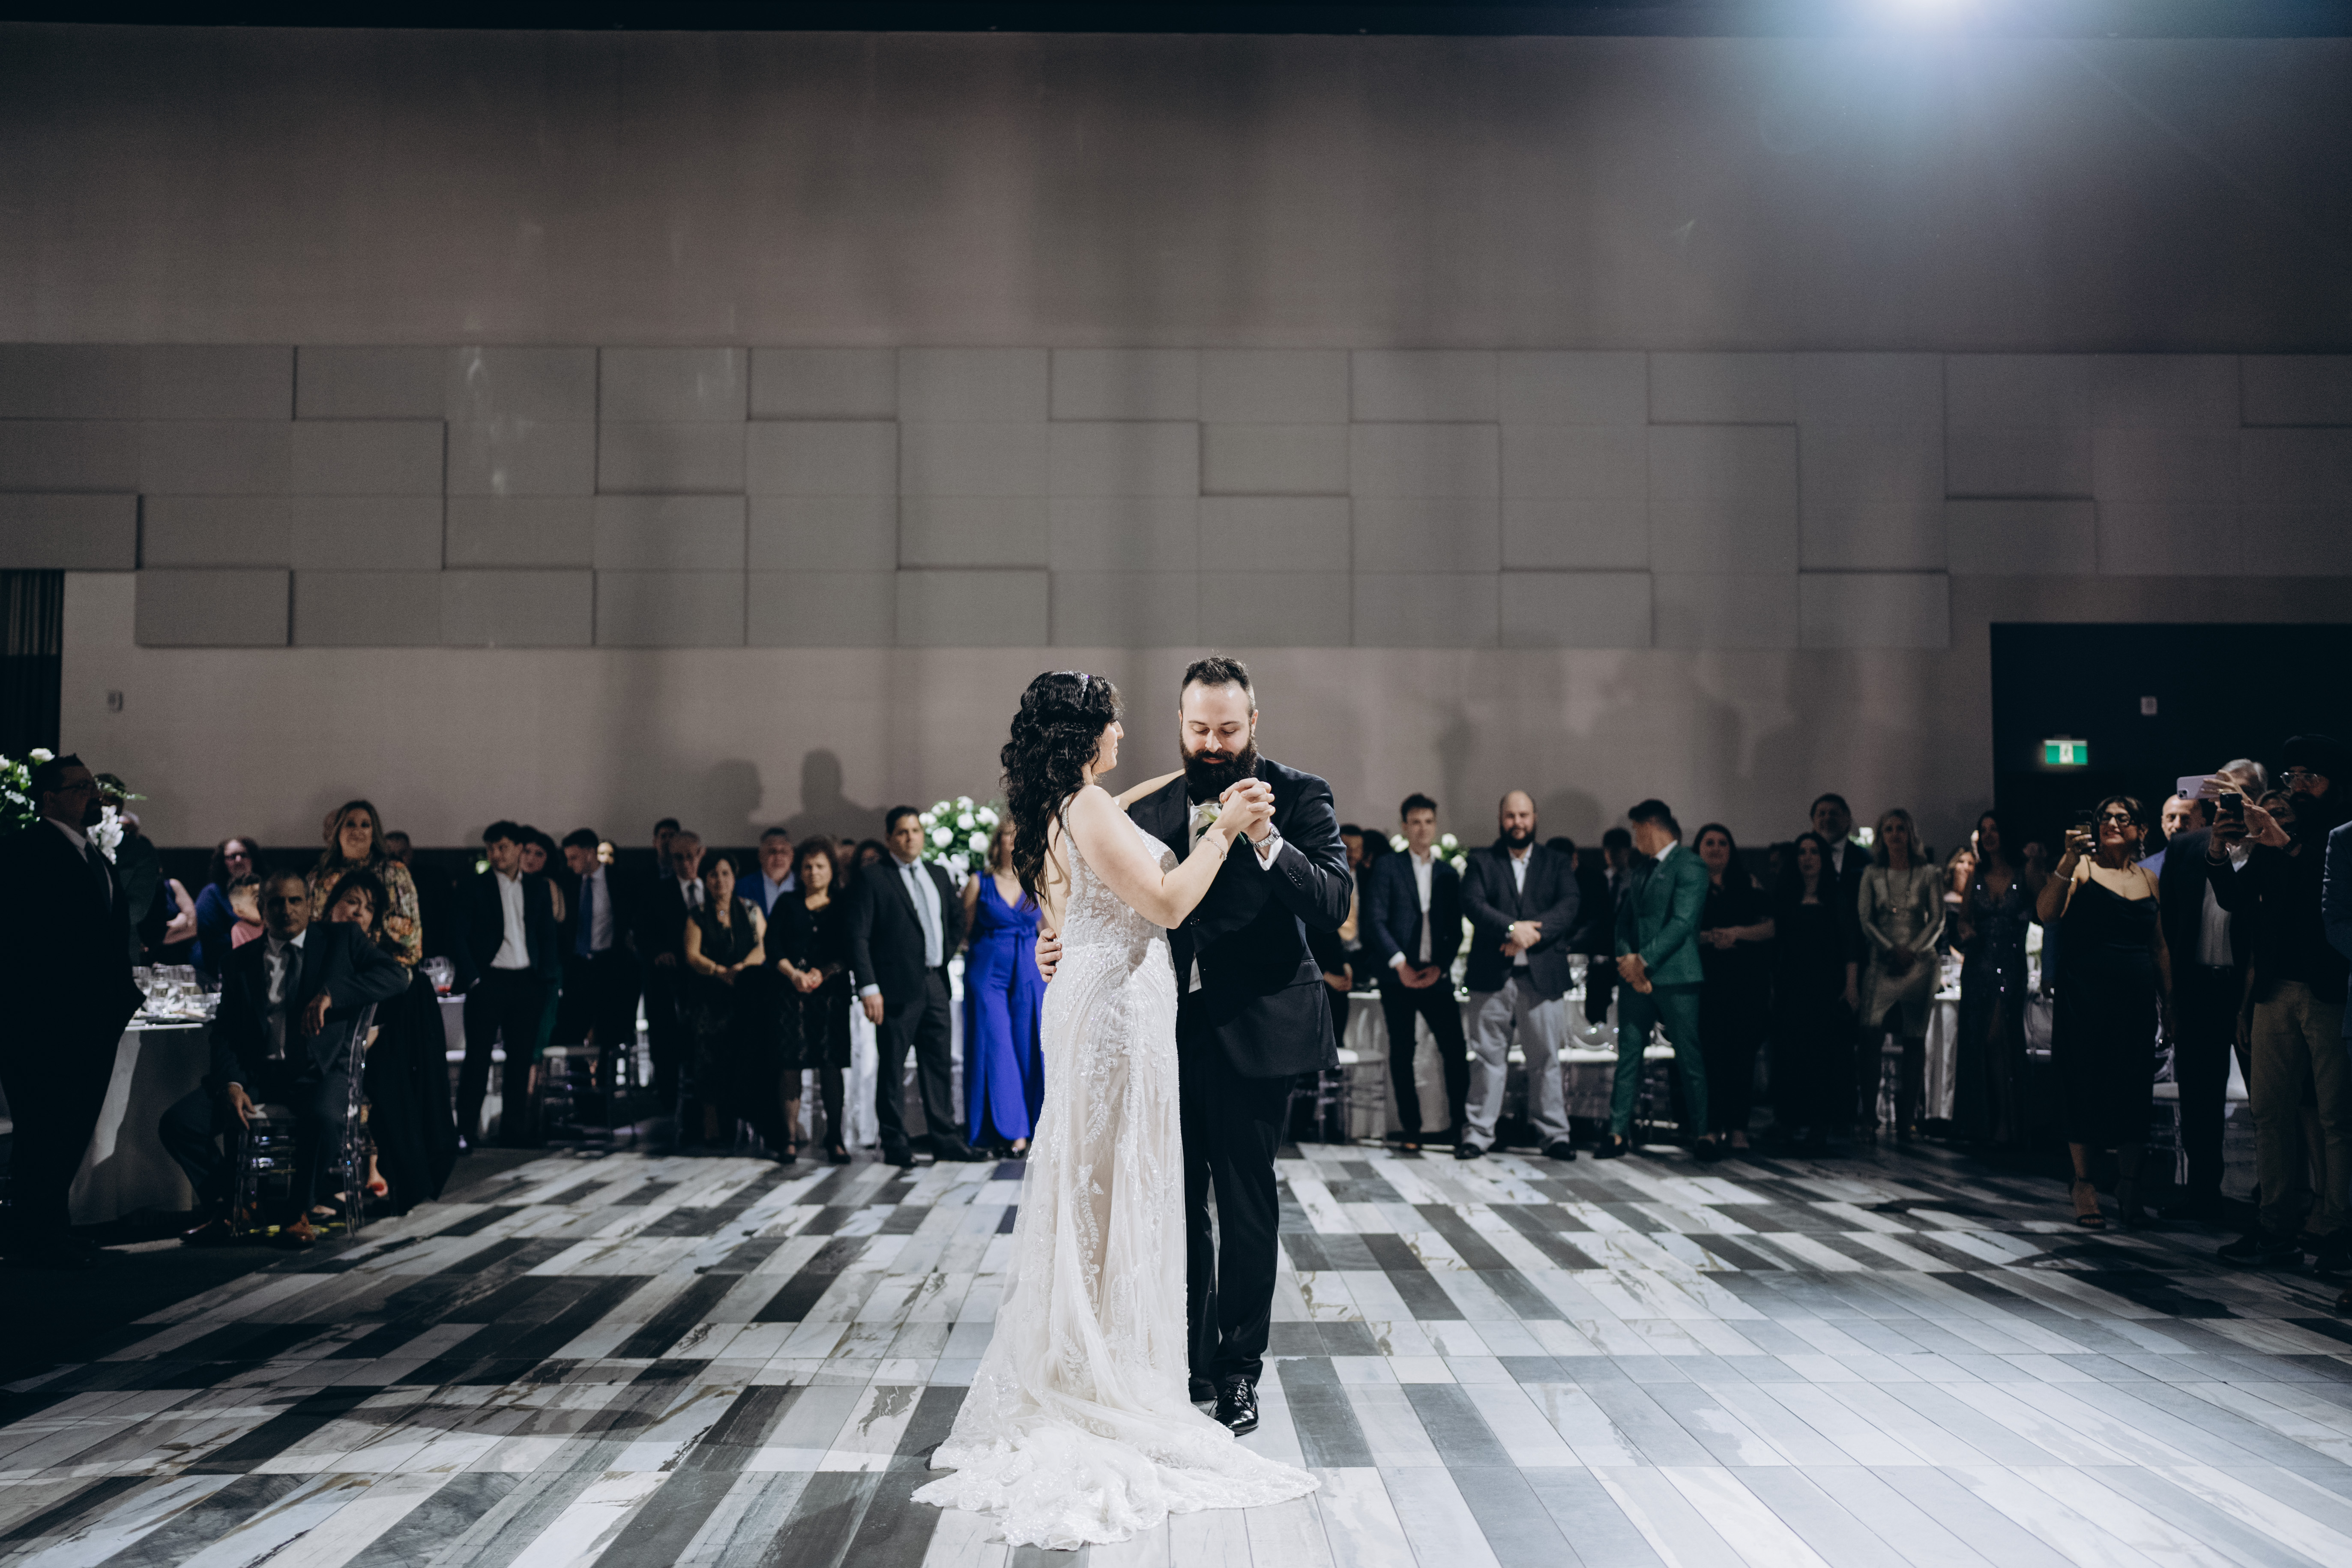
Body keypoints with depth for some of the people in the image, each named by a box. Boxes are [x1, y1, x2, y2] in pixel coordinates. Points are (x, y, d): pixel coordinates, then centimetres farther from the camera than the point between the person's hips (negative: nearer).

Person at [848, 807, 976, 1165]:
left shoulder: (938, 874, 15)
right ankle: (895, 1145, 8)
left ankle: (945, 1140, 14)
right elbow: (858, 937, -9)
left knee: (939, 1065, 9)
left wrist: (948, 951, 14)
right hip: (898, 987, -6)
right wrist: (869, 987, -17)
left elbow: (957, 914, 30)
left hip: (936, 984, 6)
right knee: (892, 1069, 1)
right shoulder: (872, 878, -4)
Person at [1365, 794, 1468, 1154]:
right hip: (1398, 976, -2)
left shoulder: (1448, 873, 13)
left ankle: (1462, 1128, -7)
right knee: (1402, 1054, 3)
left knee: (1455, 1051, -8)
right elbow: (1375, 921, -4)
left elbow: (1456, 929, 10)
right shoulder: (1388, 868, 4)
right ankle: (1410, 1130, 10)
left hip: (1436, 974, 2)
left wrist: (1440, 966, -5)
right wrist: (1399, 964, -12)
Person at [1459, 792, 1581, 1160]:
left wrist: (1531, 933, -16)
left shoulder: (1557, 863, 13)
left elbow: (1568, 907, -2)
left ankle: (1554, 1134, 7)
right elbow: (1472, 904, -6)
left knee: (1547, 1058, 1)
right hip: (1492, 974, 0)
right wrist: (1511, 929, -19)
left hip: (1543, 974, 1)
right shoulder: (1482, 862, 10)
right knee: (1488, 1057, 2)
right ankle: (1479, 1133, 7)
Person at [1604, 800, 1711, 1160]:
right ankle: (1619, 1133, 6)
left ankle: (1703, 1133, 8)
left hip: (1676, 979, -7)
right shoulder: (1641, 870, 19)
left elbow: (1682, 922, -15)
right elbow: (1624, 921, 15)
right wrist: (1628, 960, -4)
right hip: (1637, 978, 7)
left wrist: (1644, 960, -17)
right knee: (1628, 1056, 4)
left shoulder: (1689, 866, -6)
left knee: (1690, 1059, -2)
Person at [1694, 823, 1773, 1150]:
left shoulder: (1748, 884, 13)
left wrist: (1738, 933, -10)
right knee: (1711, 1052, -6)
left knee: (1743, 1052, -3)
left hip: (1748, 980, 1)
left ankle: (1739, 1127, 0)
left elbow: (1771, 927, 5)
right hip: (1707, 980, -1)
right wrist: (1709, 937, -15)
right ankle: (1712, 1126, -2)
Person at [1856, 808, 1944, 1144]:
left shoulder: (1928, 874, 7)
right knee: (1870, 1033, -17)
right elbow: (1865, 918, 5)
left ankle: (1906, 1119, 1)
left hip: (1918, 962, 0)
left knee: (1914, 1040, -1)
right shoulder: (1872, 874, 10)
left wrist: (1913, 951, -9)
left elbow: (1937, 920, 3)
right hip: (1882, 961, 0)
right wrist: (1892, 949, -7)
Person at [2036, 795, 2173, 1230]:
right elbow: (2046, 914, -15)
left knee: (2133, 1090, 4)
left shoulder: (2148, 879, 14)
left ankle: (2129, 1184, 16)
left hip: (2136, 999, 4)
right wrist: (2069, 860, -24)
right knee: (2083, 1088, 0)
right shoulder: (2082, 868, 0)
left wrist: (2168, 1006, 13)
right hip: (2086, 995, -4)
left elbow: (2160, 949, 18)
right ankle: (2083, 1182, 12)